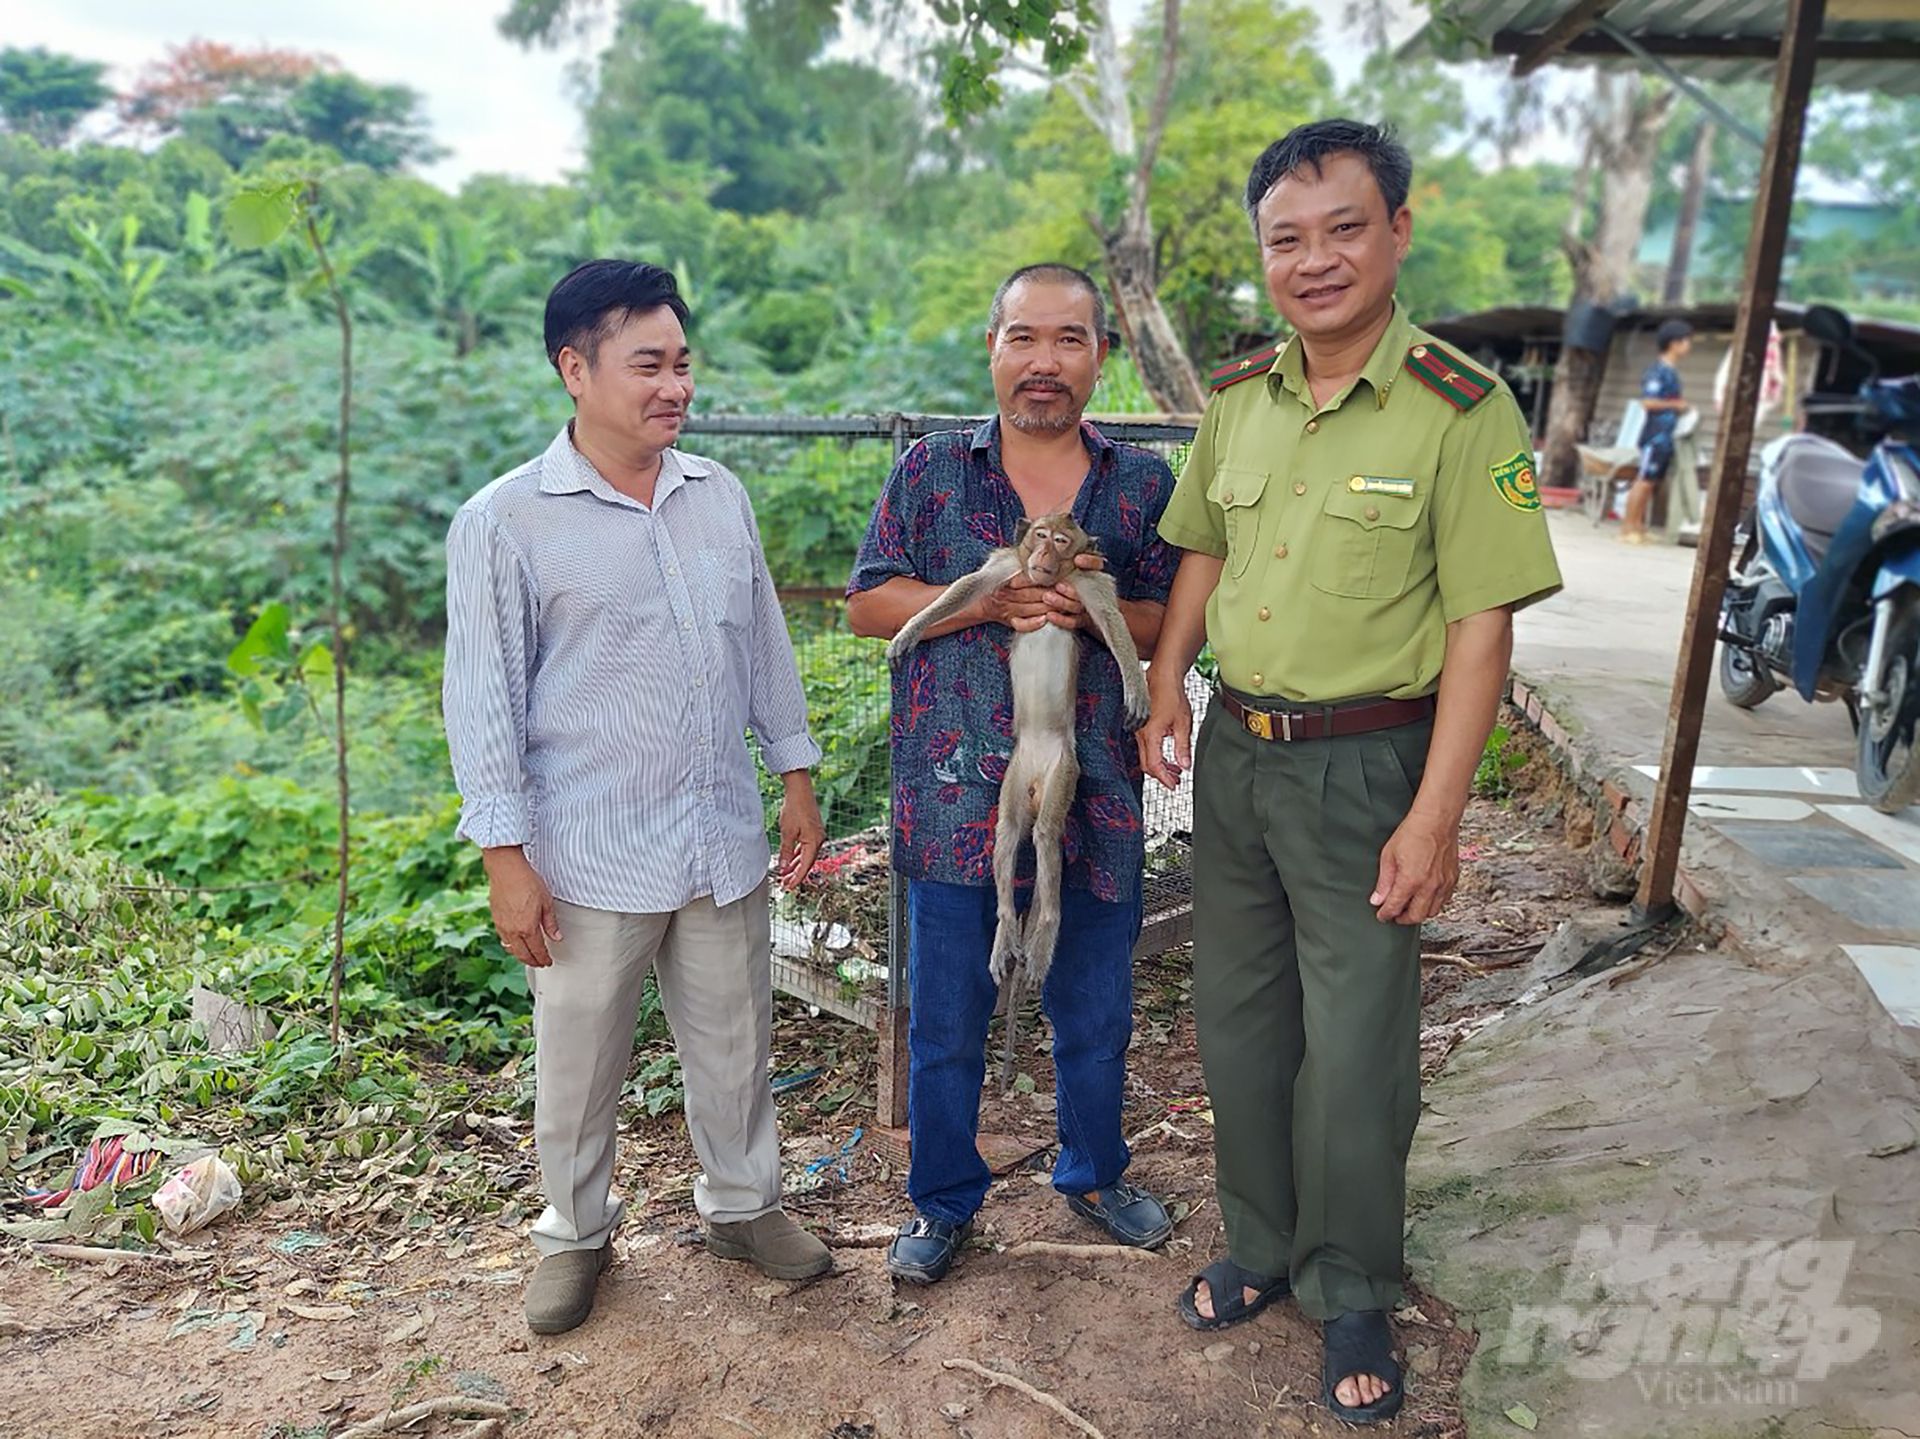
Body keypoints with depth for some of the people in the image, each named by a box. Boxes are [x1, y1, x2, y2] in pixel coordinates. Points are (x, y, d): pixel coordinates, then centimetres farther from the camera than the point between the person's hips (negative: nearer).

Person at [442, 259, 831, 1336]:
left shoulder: (721, 495, 5)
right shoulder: (507, 521, -9)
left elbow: (765, 643, 14)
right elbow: (484, 697, -7)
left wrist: (798, 774, 13)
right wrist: (507, 855, -9)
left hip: (726, 839, 4)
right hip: (591, 856, -4)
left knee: (735, 1041, 17)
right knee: (582, 1062, 12)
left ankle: (744, 1202, 40)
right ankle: (577, 1233, 36)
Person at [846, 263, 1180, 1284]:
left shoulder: (1144, 484, 6)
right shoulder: (931, 469, 3)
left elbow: (1171, 622, 6)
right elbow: (868, 604, 0)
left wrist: (1089, 611, -15)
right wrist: (986, 601, -15)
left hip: (1093, 795, 2)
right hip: (957, 793, -1)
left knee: (1095, 1013, 17)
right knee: (947, 1017, 10)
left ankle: (1093, 1172, 42)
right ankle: (944, 1200, 32)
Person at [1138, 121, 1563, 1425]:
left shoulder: (1463, 411, -12)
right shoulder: (1238, 399, 4)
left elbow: (1482, 625, -14)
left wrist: (1435, 817, -17)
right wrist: (1167, 683, 4)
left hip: (1365, 766, -5)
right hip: (1235, 750, 5)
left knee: (1356, 1051, 5)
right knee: (1237, 1022, 16)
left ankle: (1353, 1296, 29)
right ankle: (1262, 1249, 38)